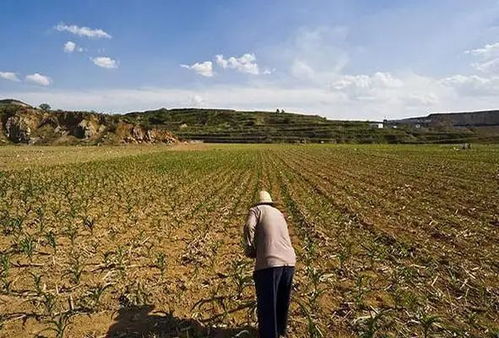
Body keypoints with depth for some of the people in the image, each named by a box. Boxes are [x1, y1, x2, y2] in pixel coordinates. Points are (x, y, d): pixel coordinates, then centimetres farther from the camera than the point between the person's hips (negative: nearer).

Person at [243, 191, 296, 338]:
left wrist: (250, 250, 2)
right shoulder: (279, 214, 27)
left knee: (266, 306, 6)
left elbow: (249, 228, -12)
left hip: (269, 263, -7)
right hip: (289, 262, 7)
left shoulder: (256, 210, 8)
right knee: (282, 301, 26)